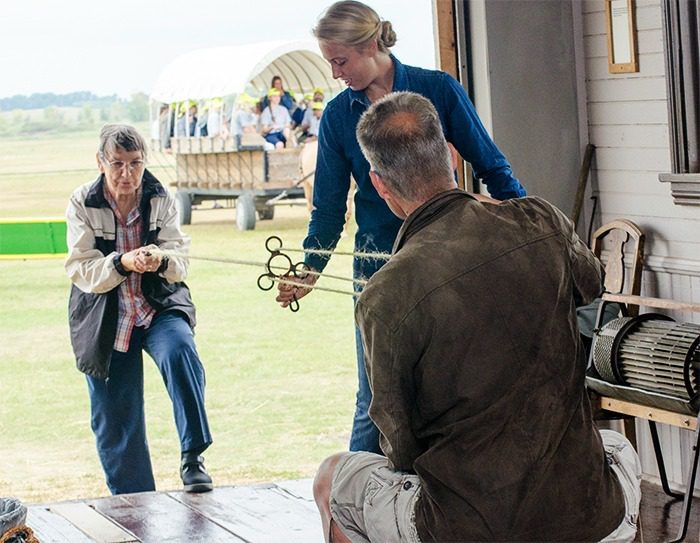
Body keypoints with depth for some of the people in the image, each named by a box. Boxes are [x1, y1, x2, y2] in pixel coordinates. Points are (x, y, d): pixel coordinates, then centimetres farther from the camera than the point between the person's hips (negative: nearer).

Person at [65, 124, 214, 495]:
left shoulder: (161, 199, -3)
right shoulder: (83, 203, -7)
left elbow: (180, 260, -6)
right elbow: (81, 269, -11)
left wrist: (161, 260, -29)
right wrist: (122, 263, -29)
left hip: (160, 307, 0)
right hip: (104, 320, 0)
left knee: (180, 351, -33)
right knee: (115, 421, 5)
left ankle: (193, 456, -27)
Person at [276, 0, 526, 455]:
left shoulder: (438, 90, -4)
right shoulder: (338, 115, 3)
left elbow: (492, 169, 1)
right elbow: (329, 207, 5)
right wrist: (309, 270, -9)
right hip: (378, 265, 1)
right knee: (375, 402, 0)